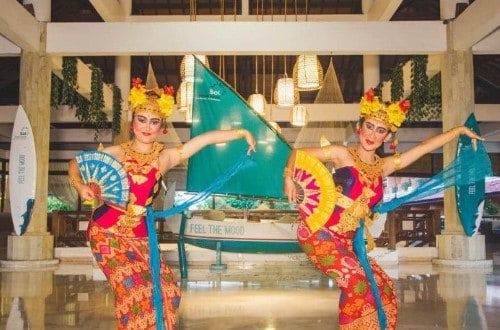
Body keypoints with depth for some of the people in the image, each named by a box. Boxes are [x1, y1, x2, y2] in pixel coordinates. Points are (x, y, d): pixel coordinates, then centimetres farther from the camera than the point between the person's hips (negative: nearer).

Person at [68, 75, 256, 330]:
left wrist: (242, 133, -12)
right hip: (107, 231, -3)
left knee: (166, 288, 1)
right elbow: (75, 163, 3)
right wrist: (80, 186, -16)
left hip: (140, 235, 3)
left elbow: (206, 138, -8)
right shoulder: (116, 153, -5)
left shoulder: (165, 157, -4)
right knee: (134, 288, -13)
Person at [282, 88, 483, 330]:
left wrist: (460, 130, 14)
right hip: (318, 232, -6)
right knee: (356, 282, -20)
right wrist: (289, 178, -16)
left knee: (382, 287, 5)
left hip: (347, 241, 6)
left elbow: (426, 146, 11)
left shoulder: (384, 166, 9)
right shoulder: (342, 154, -4)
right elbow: (297, 153, 1)